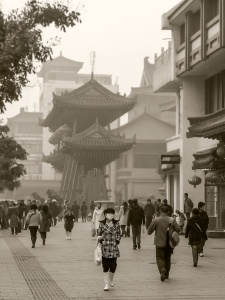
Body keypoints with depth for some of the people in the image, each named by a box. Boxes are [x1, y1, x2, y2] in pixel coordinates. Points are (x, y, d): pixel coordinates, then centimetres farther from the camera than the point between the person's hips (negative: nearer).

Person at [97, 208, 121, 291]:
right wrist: (101, 240, -12)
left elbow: (119, 234, 12)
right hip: (105, 247, -1)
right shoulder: (102, 224, 0)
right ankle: (107, 284, 8)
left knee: (113, 266, 4)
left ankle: (111, 280, 32)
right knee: (105, 266, 0)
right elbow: (99, 234, 6)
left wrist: (117, 241, -2)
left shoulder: (116, 224, 5)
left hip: (114, 247, 1)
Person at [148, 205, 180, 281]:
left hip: (160, 243, -2)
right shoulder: (172, 220, -5)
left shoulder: (156, 220, -9)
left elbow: (149, 232, -6)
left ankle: (162, 269, -24)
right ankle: (166, 274, 25)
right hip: (169, 243, 3)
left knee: (160, 258, 4)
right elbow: (178, 229, -10)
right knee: (168, 258, 18)